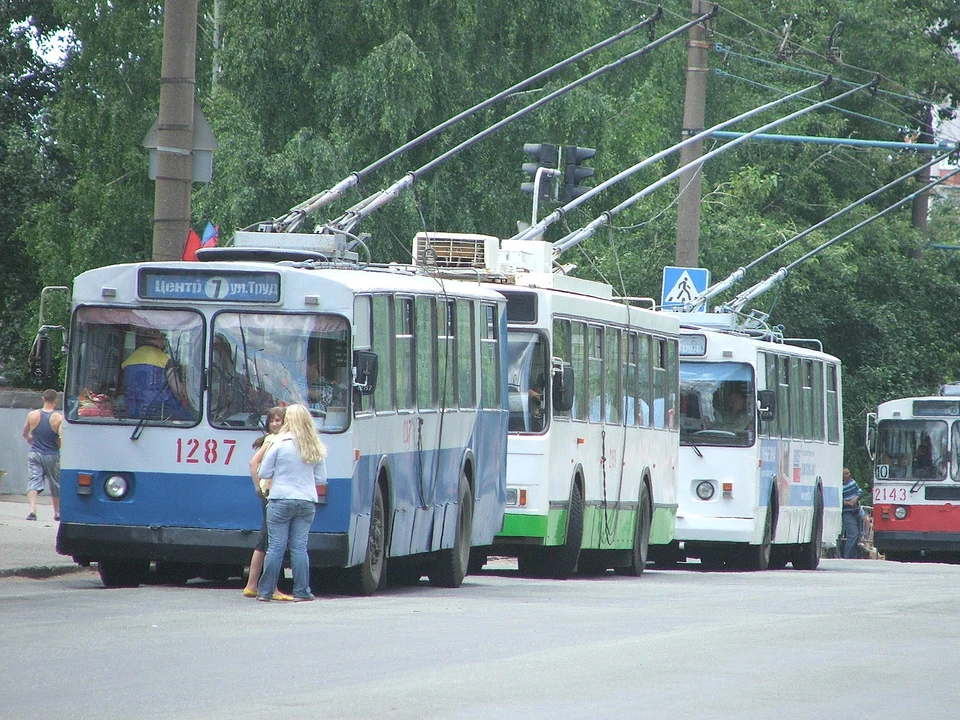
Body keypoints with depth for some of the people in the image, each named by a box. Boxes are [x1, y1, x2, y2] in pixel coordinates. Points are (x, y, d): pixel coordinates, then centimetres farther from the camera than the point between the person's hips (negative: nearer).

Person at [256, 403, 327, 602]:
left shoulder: (280, 444, -7)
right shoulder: (315, 448, 4)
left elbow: (264, 473, -2)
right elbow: (321, 479, 9)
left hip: (281, 500, -3)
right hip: (307, 502, 3)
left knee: (275, 547, 0)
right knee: (299, 547, 6)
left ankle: (265, 591, 3)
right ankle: (301, 591, 4)